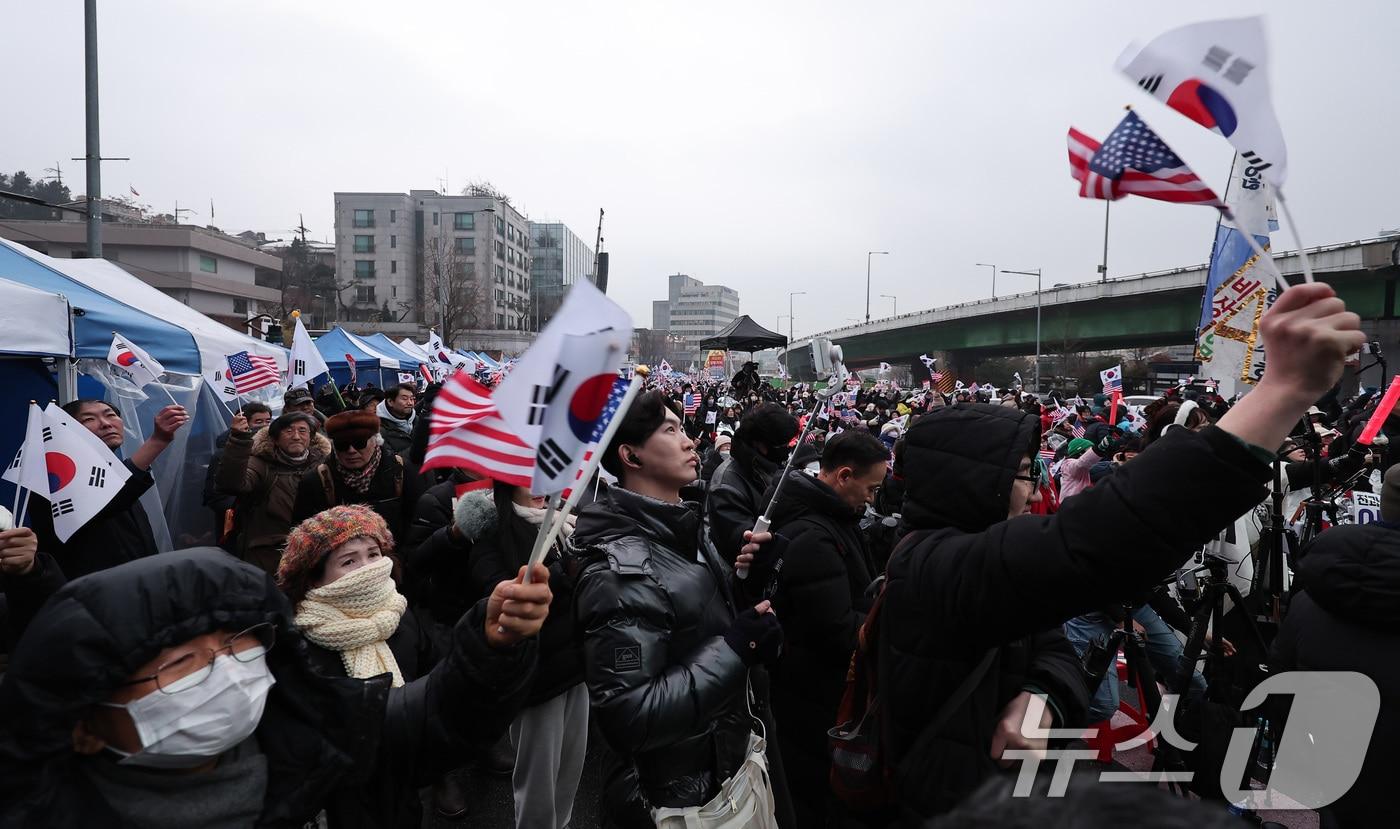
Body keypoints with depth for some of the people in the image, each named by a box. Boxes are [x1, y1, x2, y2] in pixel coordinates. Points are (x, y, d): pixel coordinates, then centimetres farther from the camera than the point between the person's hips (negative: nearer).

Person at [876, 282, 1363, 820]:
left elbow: (1052, 650, 0)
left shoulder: (950, 560, 3)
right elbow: (1087, 545, -45)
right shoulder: (934, 567, -30)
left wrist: (1039, 698, -26)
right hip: (948, 810, -8)